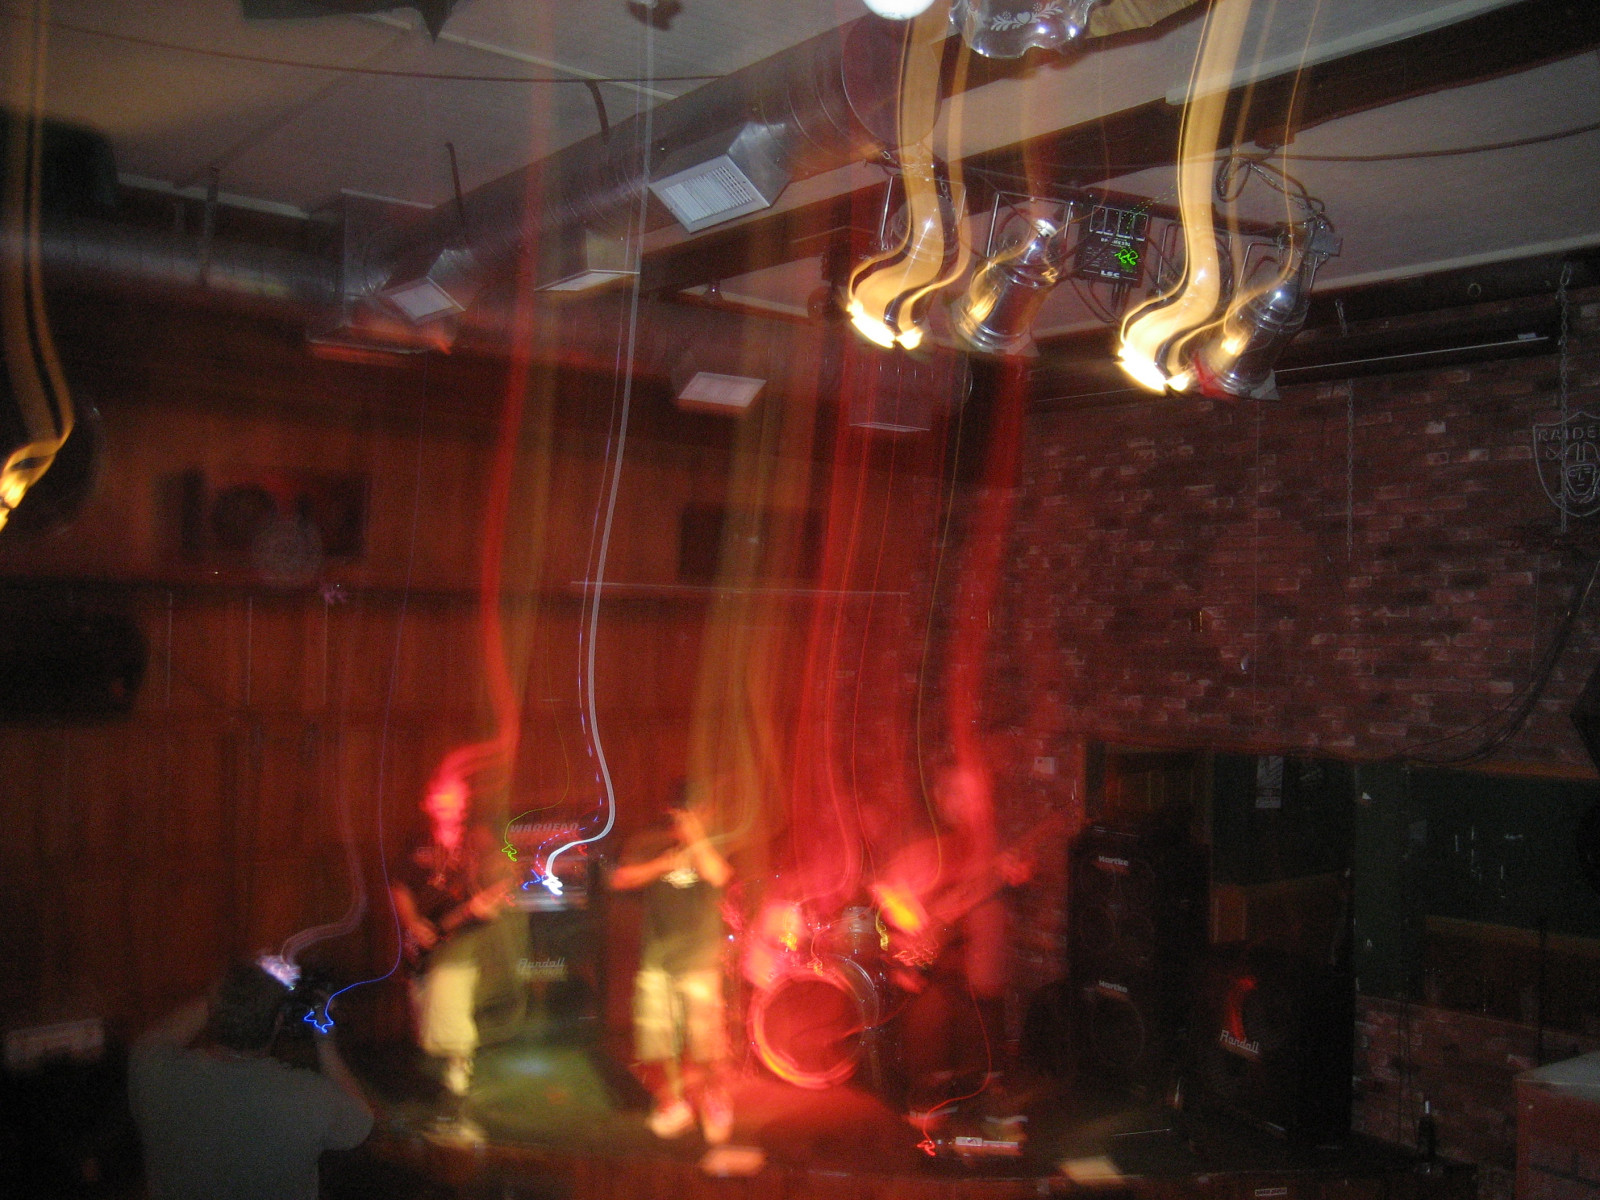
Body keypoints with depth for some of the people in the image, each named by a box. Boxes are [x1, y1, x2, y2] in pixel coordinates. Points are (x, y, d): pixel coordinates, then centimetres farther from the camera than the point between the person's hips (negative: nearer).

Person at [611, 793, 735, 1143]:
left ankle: (716, 1104, 15)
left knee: (704, 1036, -6)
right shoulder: (648, 847, 8)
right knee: (656, 1036, 3)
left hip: (698, 959, -2)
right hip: (655, 959, 2)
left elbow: (718, 876, -16)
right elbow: (621, 879, -4)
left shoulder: (708, 849, 4)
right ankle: (672, 1104, 22)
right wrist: (664, 864, -13)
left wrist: (695, 838, -17)